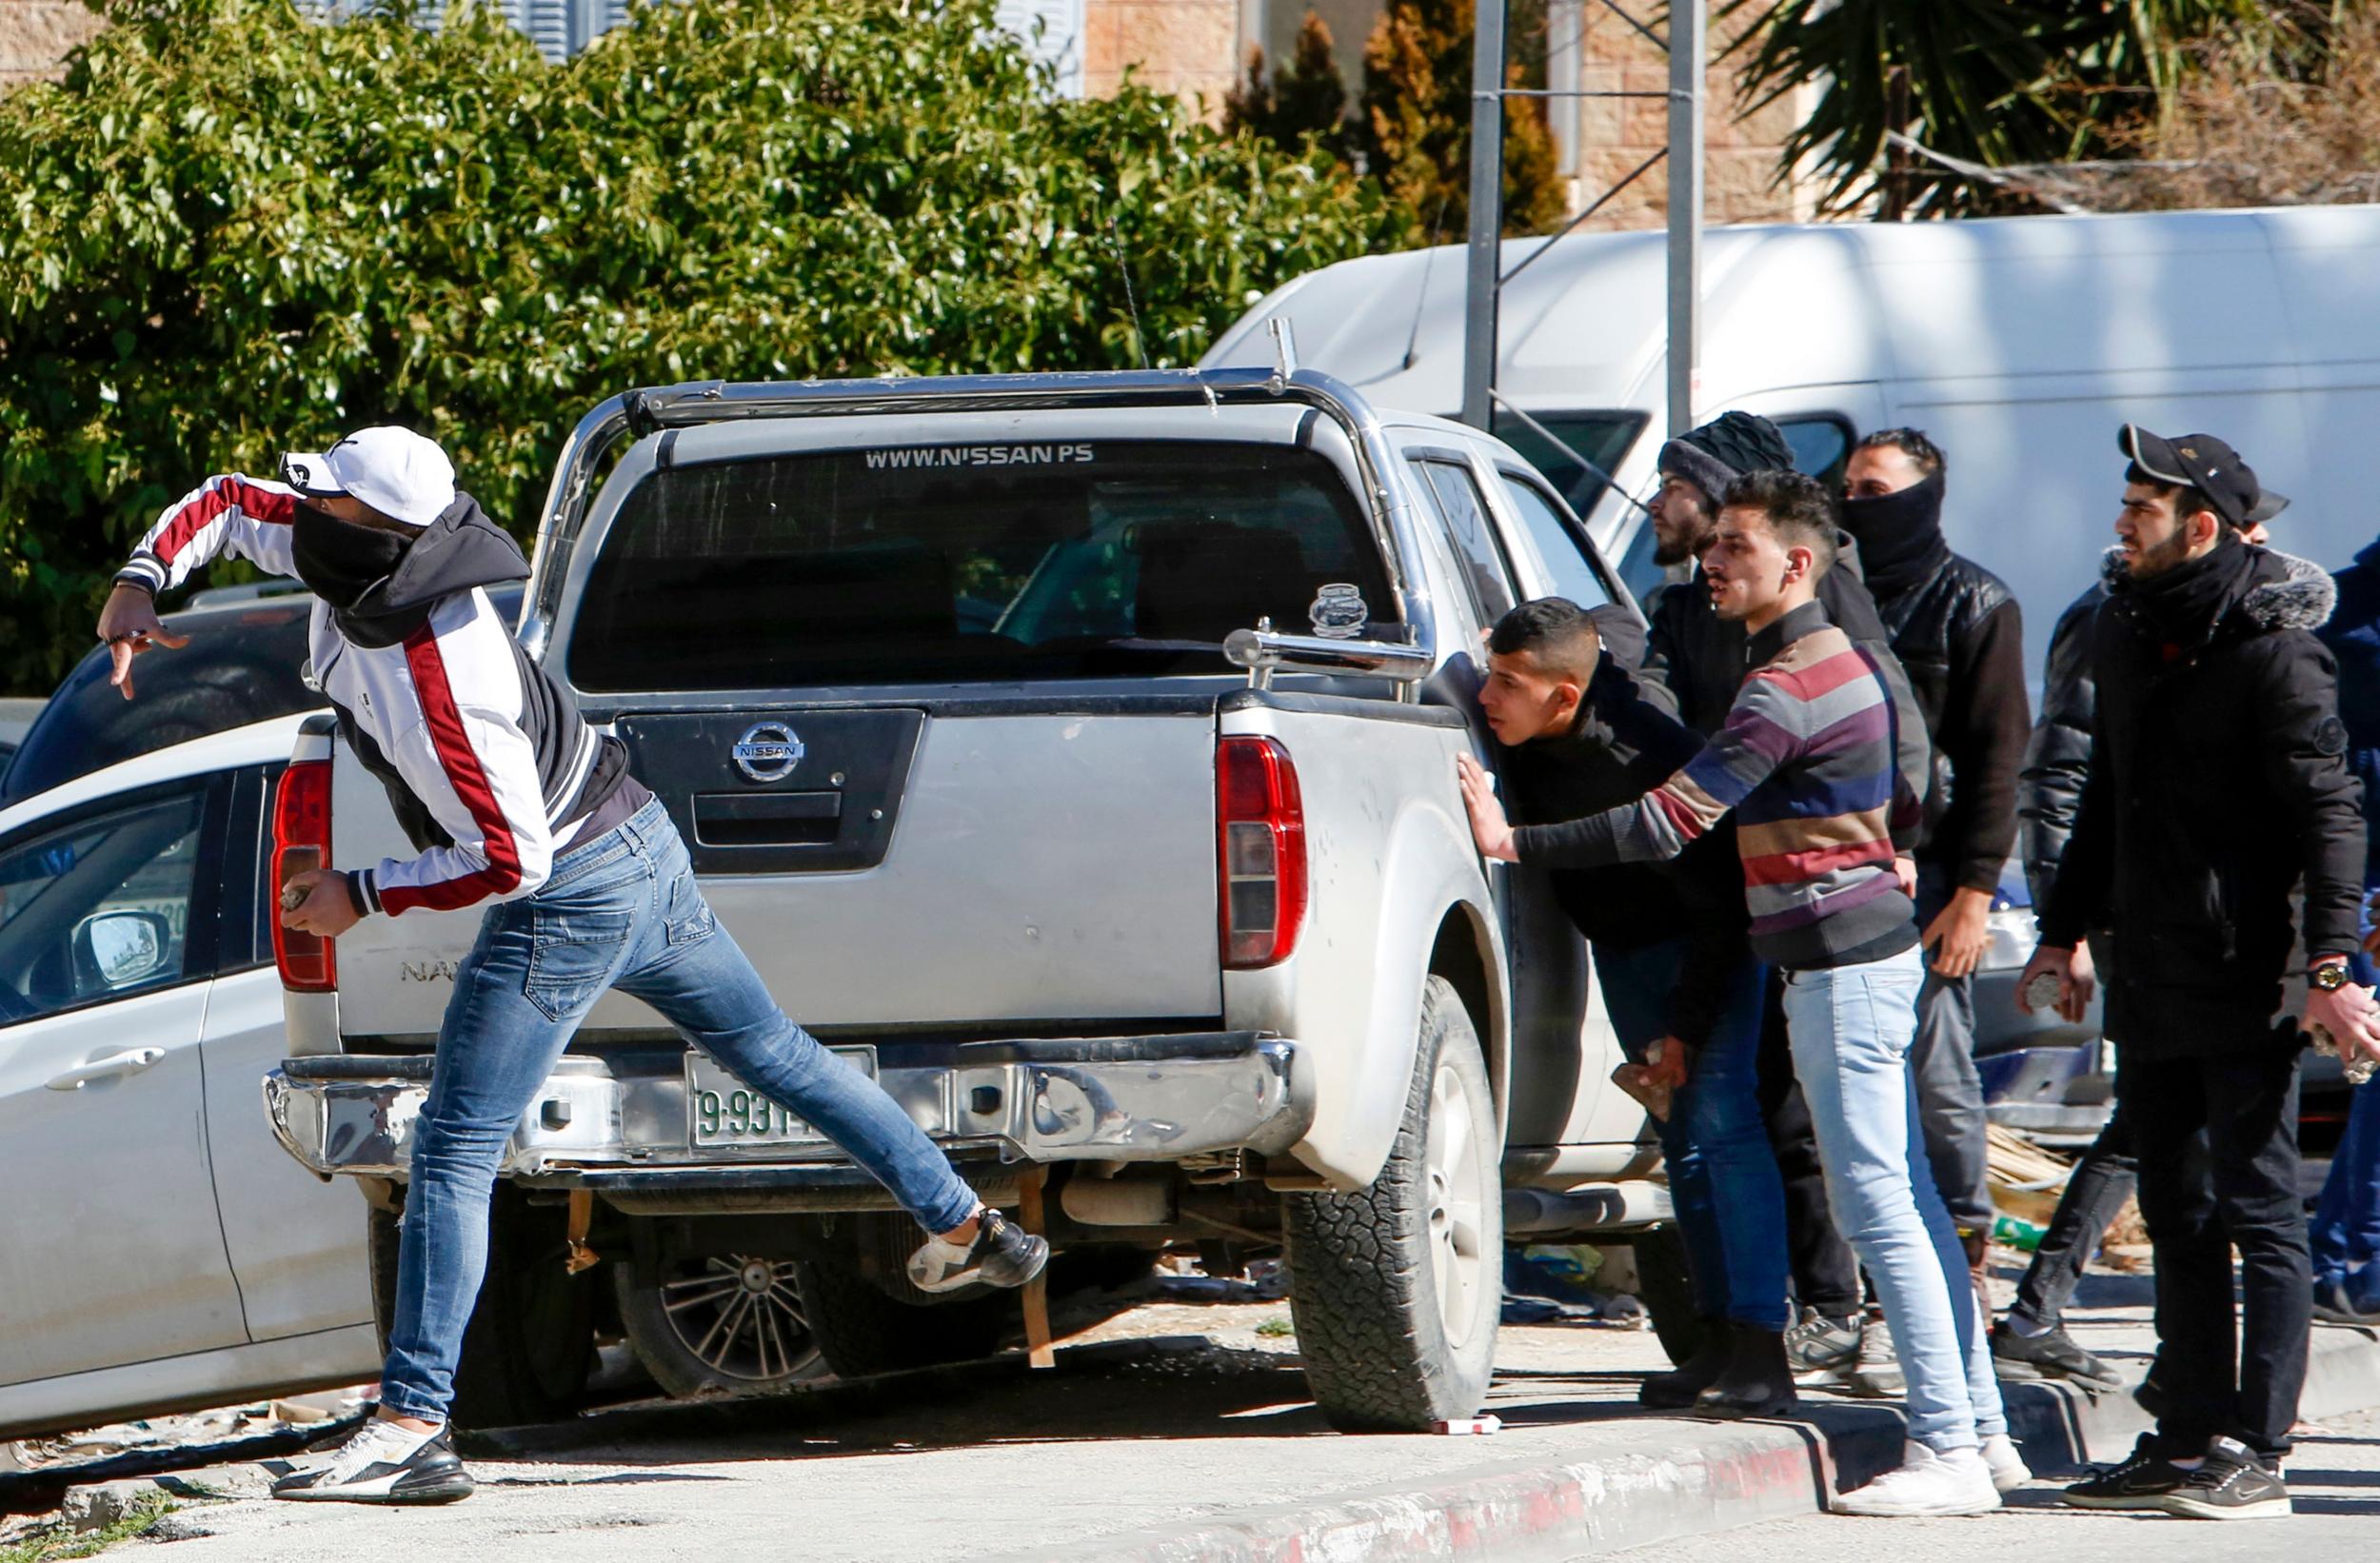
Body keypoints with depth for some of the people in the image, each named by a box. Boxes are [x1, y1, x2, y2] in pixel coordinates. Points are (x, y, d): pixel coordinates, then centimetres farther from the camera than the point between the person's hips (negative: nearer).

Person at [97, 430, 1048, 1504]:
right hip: (645, 851, 10)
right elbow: (226, 505, 9)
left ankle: (412, 1428, -14)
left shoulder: (437, 686, -32)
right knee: (775, 1053, 22)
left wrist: (362, 895, -18)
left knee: (454, 1151, -10)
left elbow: (510, 861, -27)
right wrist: (137, 588, -9)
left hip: (569, 903, -10)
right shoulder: (355, 559, -7)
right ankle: (968, 1231, 33)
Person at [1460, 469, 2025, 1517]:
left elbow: (1670, 822, -20)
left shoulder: (1786, 688, -17)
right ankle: (1982, 1432, 14)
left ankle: (1946, 1451, -12)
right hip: (1867, 944, 10)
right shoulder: (1842, 661, 15)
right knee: (1908, 1202, 11)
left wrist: (1513, 841, -16)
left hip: (1839, 959, -10)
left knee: (1881, 1206, -10)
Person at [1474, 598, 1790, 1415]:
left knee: (1721, 1117, -17)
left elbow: (1719, 906, -26)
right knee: (1681, 1135, 6)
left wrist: (1687, 1026, -22)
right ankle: (1720, 1339, 8)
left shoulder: (1638, 759, -33)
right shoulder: (1515, 733, -14)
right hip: (1625, 946, 7)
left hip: (1716, 946, -7)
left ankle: (1762, 1353, -21)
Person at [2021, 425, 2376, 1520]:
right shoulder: (2125, 630, 13)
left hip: (2242, 983, -8)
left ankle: (2256, 1453, -5)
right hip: (2150, 983, 8)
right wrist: (2066, 929, 23)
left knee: (2258, 1214, -5)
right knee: (2176, 1218, 12)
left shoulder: (2272, 649, -12)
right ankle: (2190, 1440, 18)